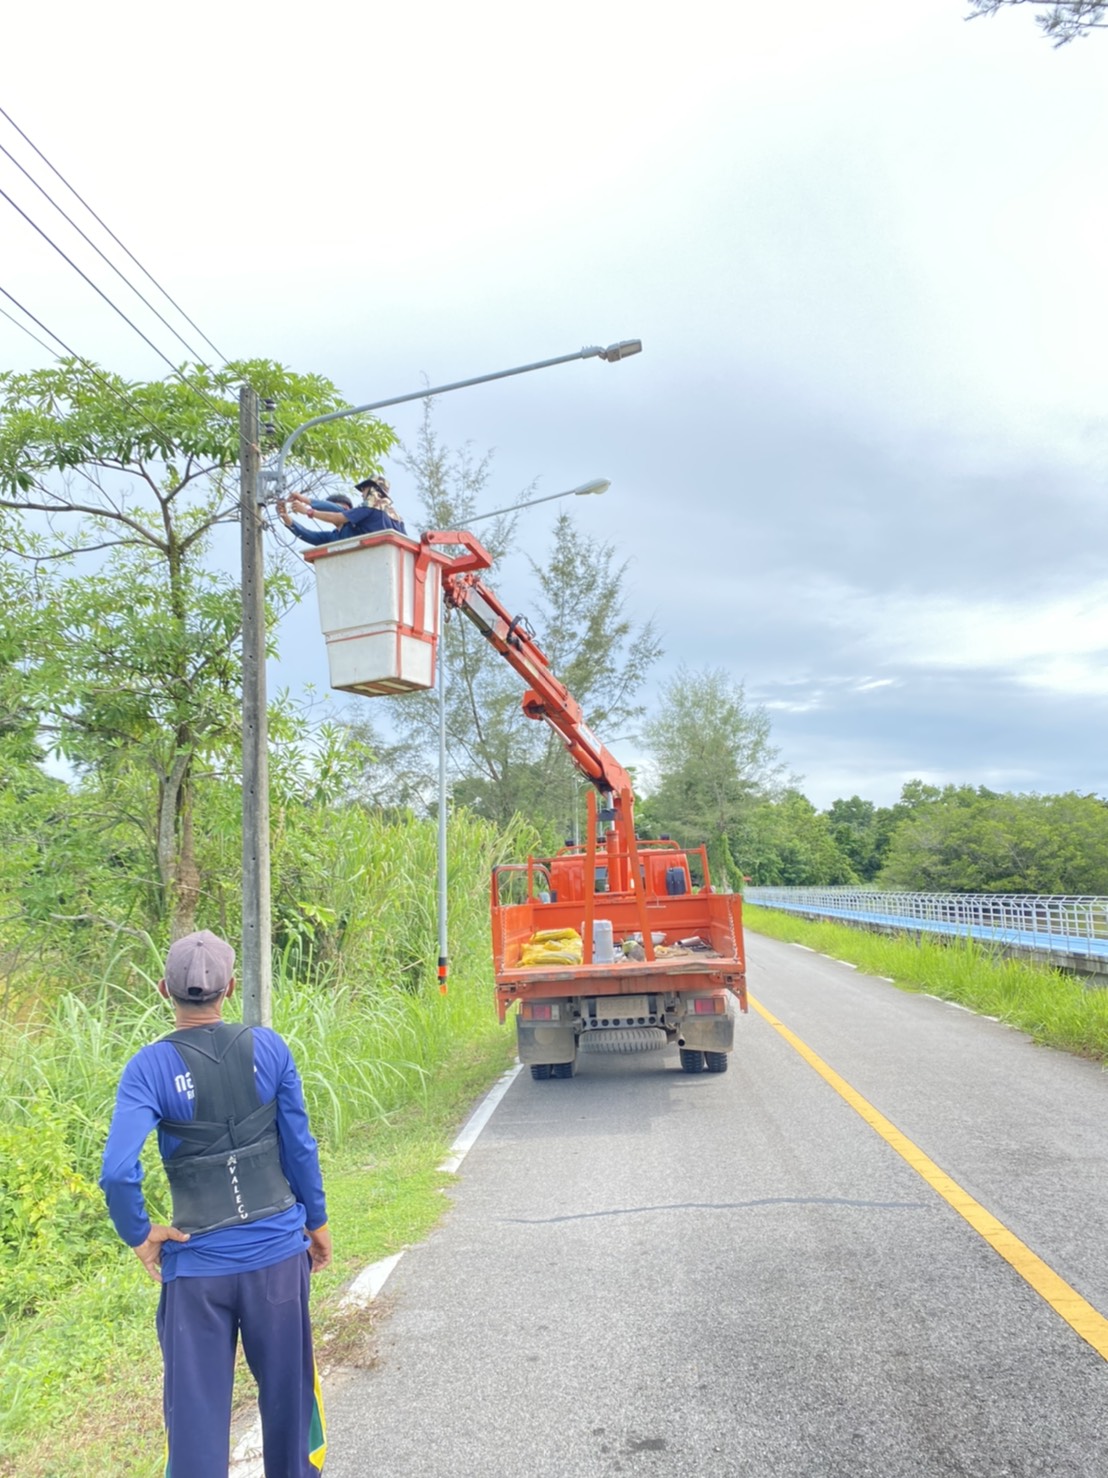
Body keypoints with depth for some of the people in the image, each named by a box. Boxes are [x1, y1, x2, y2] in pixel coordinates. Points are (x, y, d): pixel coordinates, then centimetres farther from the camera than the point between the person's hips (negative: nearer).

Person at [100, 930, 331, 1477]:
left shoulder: (150, 1067, -12)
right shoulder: (268, 1048, -7)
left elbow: (117, 1172, -21)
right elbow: (300, 1147, -2)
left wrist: (140, 1235, -4)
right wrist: (316, 1221, 11)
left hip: (197, 1265, -2)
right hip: (279, 1252, 2)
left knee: (195, 1408, 11)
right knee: (288, 1391, 20)